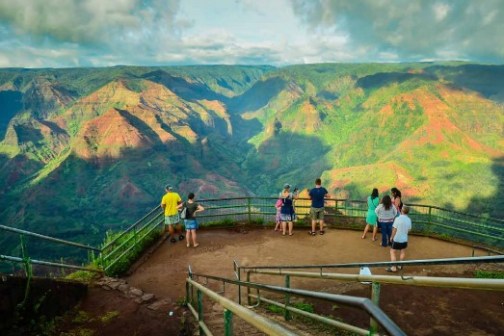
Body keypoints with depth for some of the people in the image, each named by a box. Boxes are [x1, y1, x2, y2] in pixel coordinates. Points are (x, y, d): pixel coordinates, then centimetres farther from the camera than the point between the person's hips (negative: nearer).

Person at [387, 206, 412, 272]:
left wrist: (391, 237, -1)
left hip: (396, 239, -5)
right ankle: (400, 265, 35)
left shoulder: (398, 219, -20)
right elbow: (409, 229, 4)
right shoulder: (409, 220, -6)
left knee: (392, 252, 8)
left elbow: (394, 229, -15)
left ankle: (393, 267, 5)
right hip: (404, 239, 5)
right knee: (403, 252, 24)